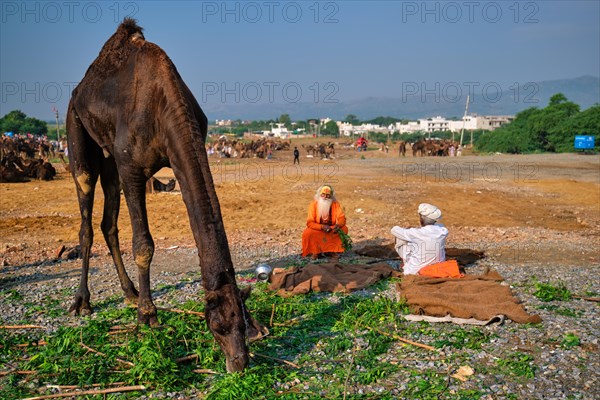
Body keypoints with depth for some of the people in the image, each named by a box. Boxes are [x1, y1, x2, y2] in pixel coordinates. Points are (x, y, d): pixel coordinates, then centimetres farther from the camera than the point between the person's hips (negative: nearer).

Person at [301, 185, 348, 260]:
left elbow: (342, 218, -14)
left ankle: (334, 251, -7)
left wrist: (338, 225, -39)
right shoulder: (314, 204, -15)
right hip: (318, 232, -2)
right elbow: (310, 223, -21)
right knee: (307, 233, -31)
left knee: (344, 229, -23)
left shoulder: (335, 204, -10)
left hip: (332, 232, 2)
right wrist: (322, 227, -38)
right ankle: (315, 252, -6)